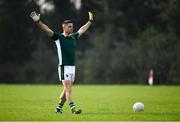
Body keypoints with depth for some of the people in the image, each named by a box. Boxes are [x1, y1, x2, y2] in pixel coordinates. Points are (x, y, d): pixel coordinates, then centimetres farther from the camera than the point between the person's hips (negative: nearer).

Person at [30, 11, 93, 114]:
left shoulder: (73, 37, 12)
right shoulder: (58, 37, -5)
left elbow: (81, 30, 31)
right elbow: (47, 29, -15)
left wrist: (90, 21, 41)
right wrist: (37, 21, -29)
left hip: (72, 67, 7)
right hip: (64, 67, -7)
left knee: (67, 89, 11)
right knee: (68, 88, -12)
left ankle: (59, 108, 24)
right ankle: (73, 109, -18)